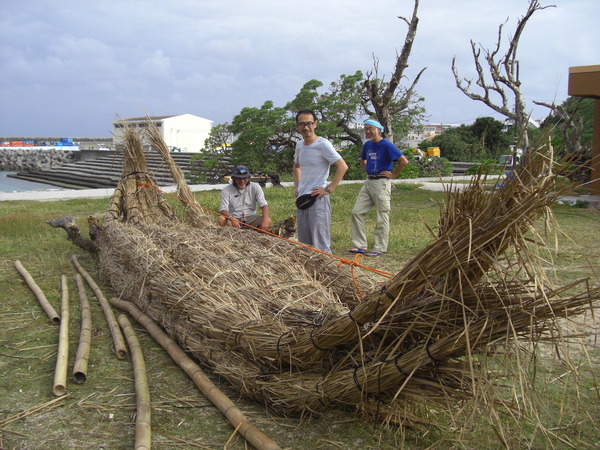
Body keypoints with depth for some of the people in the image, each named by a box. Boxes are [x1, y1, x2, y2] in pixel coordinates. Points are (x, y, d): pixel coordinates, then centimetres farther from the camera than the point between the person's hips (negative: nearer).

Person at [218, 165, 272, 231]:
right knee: (221, 219, -33)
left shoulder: (255, 187, 1)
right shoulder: (226, 190, -3)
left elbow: (263, 205, -8)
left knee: (268, 220, -26)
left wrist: (265, 220, -29)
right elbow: (223, 209, -12)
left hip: (250, 218, 2)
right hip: (234, 218, -1)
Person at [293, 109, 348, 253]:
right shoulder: (299, 145, 13)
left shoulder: (323, 144, -10)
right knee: (303, 244, 14)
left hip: (318, 199, -8)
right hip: (302, 199, 8)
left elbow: (343, 166, -16)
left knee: (320, 245, -9)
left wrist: (329, 189, -17)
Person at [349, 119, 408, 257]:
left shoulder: (386, 145, -12)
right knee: (356, 212, 4)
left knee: (382, 217, 0)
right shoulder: (367, 145, 10)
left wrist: (393, 174, -12)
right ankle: (360, 245, 11)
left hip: (381, 182, -8)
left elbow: (404, 161, -17)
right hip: (368, 182, 8)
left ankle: (380, 248, 9)